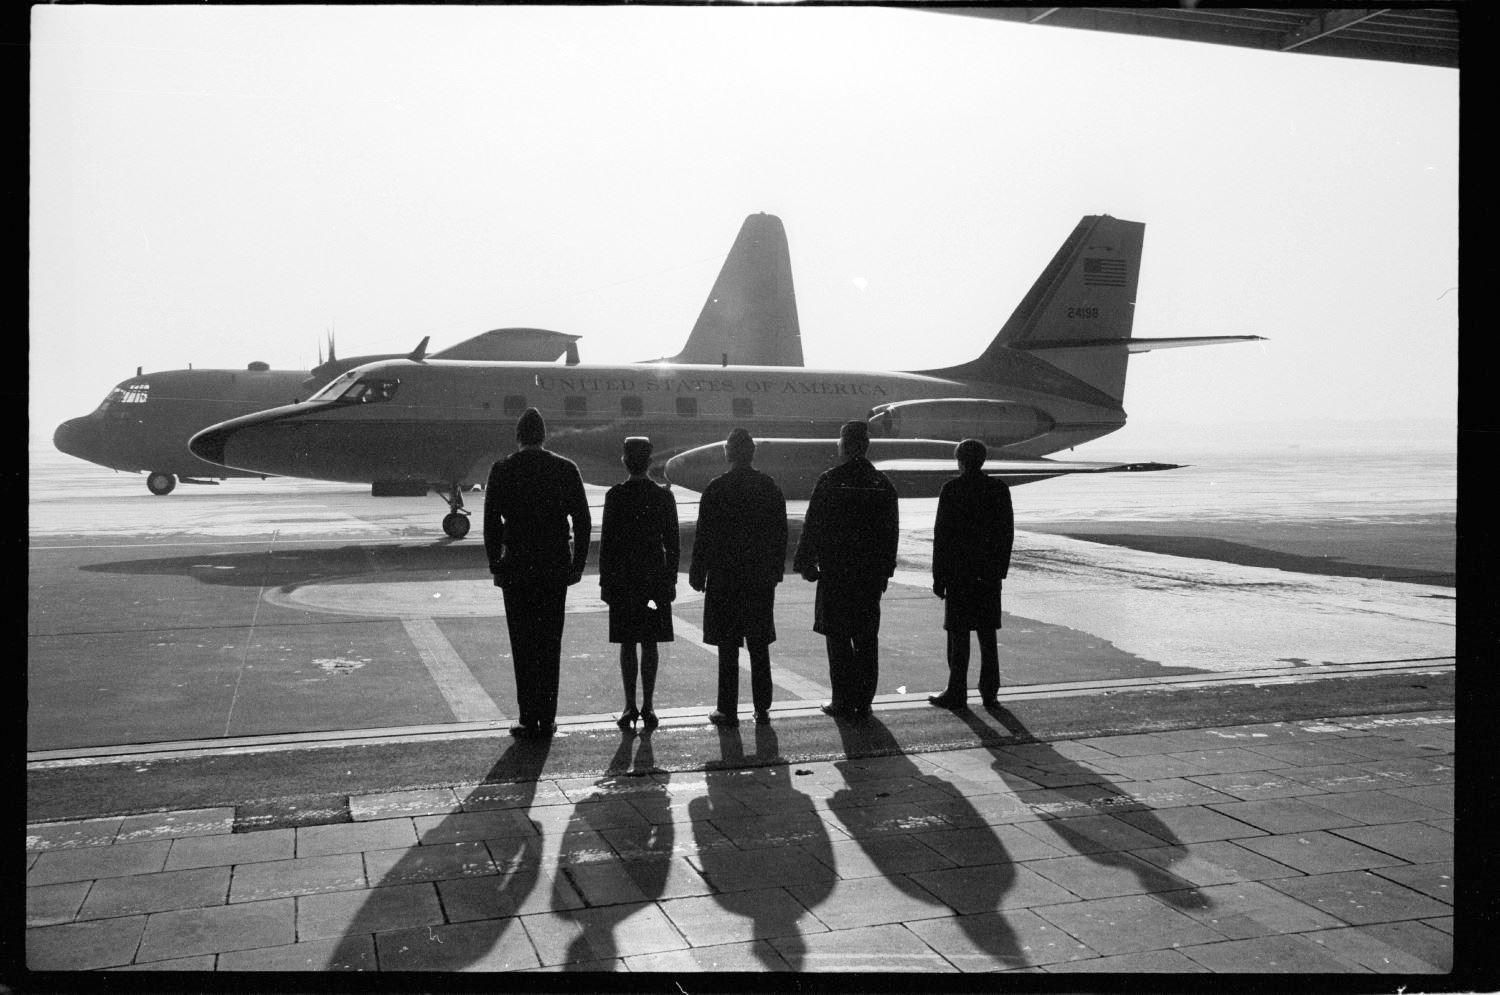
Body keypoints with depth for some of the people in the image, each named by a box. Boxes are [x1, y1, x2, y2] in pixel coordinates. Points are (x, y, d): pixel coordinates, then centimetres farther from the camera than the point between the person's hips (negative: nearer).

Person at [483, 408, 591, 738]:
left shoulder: (501, 471, -3)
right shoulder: (566, 469, 1)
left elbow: (491, 523, -3)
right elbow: (582, 521, 1)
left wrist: (496, 567, 5)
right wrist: (577, 564, 9)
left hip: (516, 569, -2)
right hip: (556, 568, 2)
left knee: (523, 646, 4)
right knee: (550, 644, 8)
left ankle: (529, 720, 4)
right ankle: (547, 719, 10)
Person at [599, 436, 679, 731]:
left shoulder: (615, 496, -7)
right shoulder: (664, 496, -1)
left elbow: (607, 541, -6)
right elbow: (672, 543, 2)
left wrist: (605, 581, -1)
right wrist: (671, 580, 8)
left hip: (622, 578, -2)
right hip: (655, 579, 2)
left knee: (627, 645, 5)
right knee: (649, 644, 7)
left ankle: (630, 707, 4)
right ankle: (648, 706, 7)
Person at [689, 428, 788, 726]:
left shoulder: (716, 489, -9)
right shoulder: (770, 488, 2)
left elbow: (704, 535, -8)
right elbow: (780, 534, 7)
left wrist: (698, 574, 0)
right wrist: (776, 570, 16)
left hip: (724, 578, -3)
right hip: (762, 578, 3)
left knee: (728, 647, 2)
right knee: (759, 646, 10)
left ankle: (728, 710, 5)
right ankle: (762, 709, 14)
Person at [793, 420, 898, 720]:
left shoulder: (829, 481, -10)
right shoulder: (882, 483, 5)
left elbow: (812, 526, -8)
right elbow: (891, 530, 10)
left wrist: (805, 563, 0)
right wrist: (885, 569, 17)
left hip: (836, 571, -4)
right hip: (872, 573, 4)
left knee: (838, 638, 2)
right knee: (867, 638, 10)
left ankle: (844, 701, 3)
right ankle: (863, 701, 14)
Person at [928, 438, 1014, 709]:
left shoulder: (952, 490, -10)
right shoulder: (999, 488, 3)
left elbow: (942, 535, -9)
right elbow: (1007, 532, 7)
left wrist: (939, 577, -5)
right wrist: (1000, 569, 14)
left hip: (959, 572, -4)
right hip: (990, 575, 4)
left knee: (959, 635, 1)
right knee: (987, 635, 11)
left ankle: (956, 693, 5)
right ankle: (989, 692, 15)